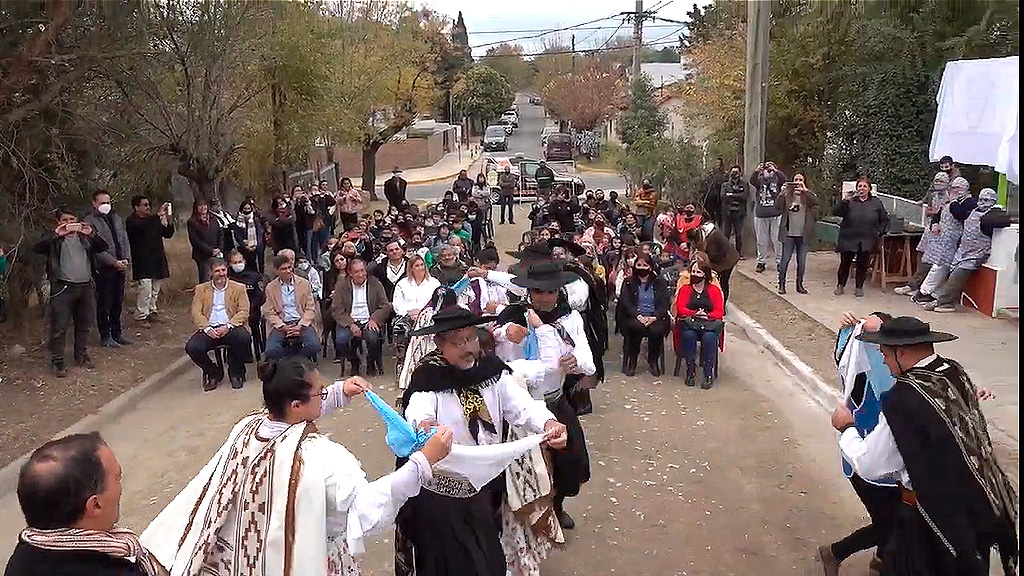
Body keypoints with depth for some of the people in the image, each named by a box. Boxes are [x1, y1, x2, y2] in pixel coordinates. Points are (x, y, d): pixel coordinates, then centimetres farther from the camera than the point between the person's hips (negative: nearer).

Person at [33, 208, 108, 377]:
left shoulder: (84, 237, 11)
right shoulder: (54, 239, 3)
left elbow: (103, 247, 0)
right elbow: (36, 249, -13)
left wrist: (92, 234, -17)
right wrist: (56, 235, -24)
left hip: (86, 286, 4)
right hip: (63, 288, -4)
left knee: (84, 324, 14)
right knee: (59, 327, -3)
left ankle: (81, 354, 28)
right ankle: (57, 360, 4)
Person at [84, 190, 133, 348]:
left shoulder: (116, 219, 13)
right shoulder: (90, 221, -9)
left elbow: (125, 240, 14)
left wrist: (126, 259, -2)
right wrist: (114, 262, -18)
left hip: (120, 268, 6)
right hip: (104, 269, -6)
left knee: (118, 303, 14)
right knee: (104, 304, 3)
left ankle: (117, 333, 26)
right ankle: (105, 337, 13)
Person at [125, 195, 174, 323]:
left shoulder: (153, 220, 14)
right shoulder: (131, 221, -6)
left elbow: (168, 234, 16)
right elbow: (142, 226, -28)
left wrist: (169, 221, -3)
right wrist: (159, 215, -28)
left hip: (157, 259, 7)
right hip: (143, 261, -7)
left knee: (155, 288, 12)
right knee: (145, 287, -13)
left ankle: (152, 310, 23)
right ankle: (141, 315, -5)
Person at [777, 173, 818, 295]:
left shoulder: (808, 196, 1)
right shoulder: (787, 195, 0)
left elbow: (816, 202, -20)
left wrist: (805, 190, -29)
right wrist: (781, 194, -30)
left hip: (803, 235, 1)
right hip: (789, 234, -1)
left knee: (802, 261, 9)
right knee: (785, 260, 3)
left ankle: (799, 284, 21)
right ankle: (781, 284, 14)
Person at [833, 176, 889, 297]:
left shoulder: (876, 203, 7)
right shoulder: (850, 201, 1)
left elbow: (884, 219, 16)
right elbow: (835, 212, -11)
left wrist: (880, 232, 4)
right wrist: (844, 201, -23)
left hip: (867, 241, 1)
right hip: (848, 239, -1)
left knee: (863, 264, 6)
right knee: (845, 263, 4)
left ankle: (859, 287, 20)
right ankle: (840, 285, 20)